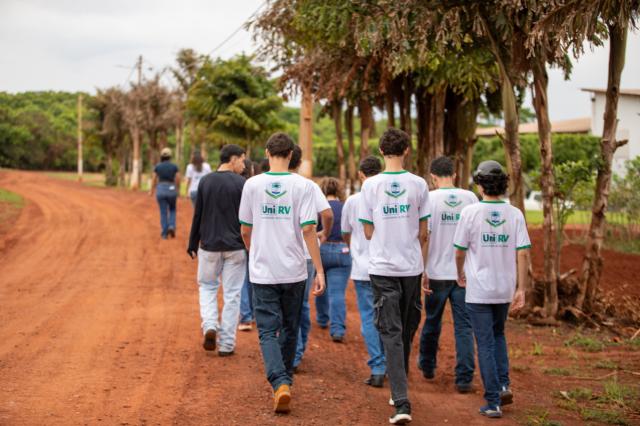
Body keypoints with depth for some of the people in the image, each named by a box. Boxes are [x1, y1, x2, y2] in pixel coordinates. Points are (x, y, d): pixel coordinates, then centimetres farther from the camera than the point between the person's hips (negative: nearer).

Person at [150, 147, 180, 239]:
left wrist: (151, 191, 20)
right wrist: (177, 190, 18)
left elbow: (154, 180, 5)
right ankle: (172, 226, -2)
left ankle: (164, 233, 6)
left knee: (163, 212, 7)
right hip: (171, 190, 0)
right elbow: (178, 180, 0)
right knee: (172, 209, 20)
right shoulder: (174, 166, -3)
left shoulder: (157, 166, -1)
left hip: (160, 190, 0)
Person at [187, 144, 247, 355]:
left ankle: (210, 325, -4)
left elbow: (197, 216, 5)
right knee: (231, 294, 5)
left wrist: (193, 245, 12)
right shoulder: (240, 183, -7)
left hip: (209, 245, 2)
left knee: (207, 286, 19)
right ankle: (226, 343, 7)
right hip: (235, 247, -2)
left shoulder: (205, 181, 3)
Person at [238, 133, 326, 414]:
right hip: (294, 271, 1)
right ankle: (285, 379, 30)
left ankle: (280, 383, -18)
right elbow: (308, 230, -11)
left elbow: (245, 231, 5)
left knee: (268, 331, 1)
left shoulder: (252, 185, -1)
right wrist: (320, 270, -7)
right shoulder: (301, 185, -5)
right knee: (289, 328, 18)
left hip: (262, 272, 0)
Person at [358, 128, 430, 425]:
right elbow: (423, 234, 2)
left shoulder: (370, 185, -5)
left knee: (391, 334, -1)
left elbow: (368, 232, 2)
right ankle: (399, 391, 30)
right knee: (407, 331, 17)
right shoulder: (419, 185, -3)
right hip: (412, 267, 1)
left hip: (382, 269, -1)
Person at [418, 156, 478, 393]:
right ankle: (464, 378, -2)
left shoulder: (429, 199, -7)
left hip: (437, 272, -1)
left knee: (432, 321, 17)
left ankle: (427, 366, 35)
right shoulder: (470, 198, 0)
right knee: (464, 325, 3)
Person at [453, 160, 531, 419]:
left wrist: (460, 276, 14)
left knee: (485, 344, 2)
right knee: (498, 335, 25)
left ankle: (493, 402, 3)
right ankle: (503, 385, 12)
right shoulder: (515, 214, -2)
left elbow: (459, 252, -5)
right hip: (505, 290, 3)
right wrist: (521, 290, 0)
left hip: (479, 290, -3)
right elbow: (523, 254, -5)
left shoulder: (470, 212, -10)